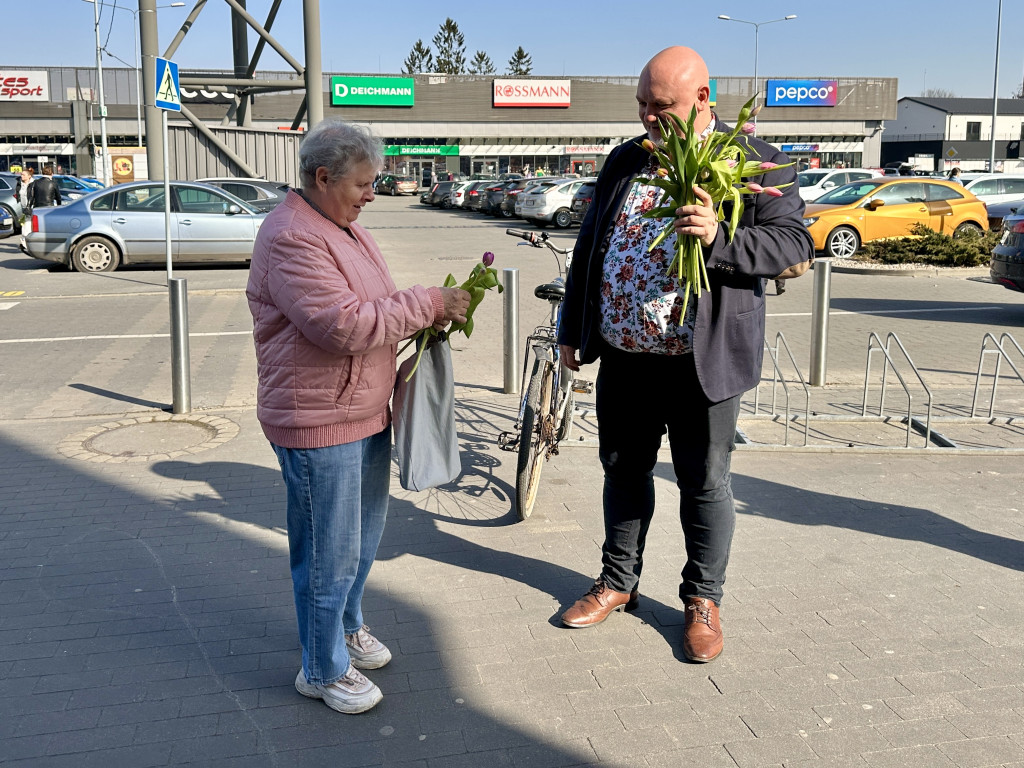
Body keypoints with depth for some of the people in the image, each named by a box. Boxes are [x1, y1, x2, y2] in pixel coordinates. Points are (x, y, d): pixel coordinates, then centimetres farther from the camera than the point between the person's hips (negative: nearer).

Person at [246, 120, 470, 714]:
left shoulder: (345, 228, 13)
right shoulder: (292, 239, -19)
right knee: (331, 552, 3)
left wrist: (430, 315, 3)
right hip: (318, 424, -10)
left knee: (364, 533, 22)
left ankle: (349, 626, 43)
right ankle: (323, 669, 21)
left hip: (367, 412, 10)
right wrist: (428, 304, -22)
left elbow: (378, 308, 22)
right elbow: (343, 325, -29)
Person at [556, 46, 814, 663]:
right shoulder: (626, 159, 9)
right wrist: (572, 329, 14)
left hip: (703, 359, -4)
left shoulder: (752, 161, -5)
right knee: (624, 471, 16)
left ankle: (704, 600, 26)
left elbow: (795, 242, -11)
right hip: (623, 355, 5)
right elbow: (589, 248, 14)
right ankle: (619, 582, 34)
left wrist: (719, 239, -28)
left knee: (704, 483, 8)